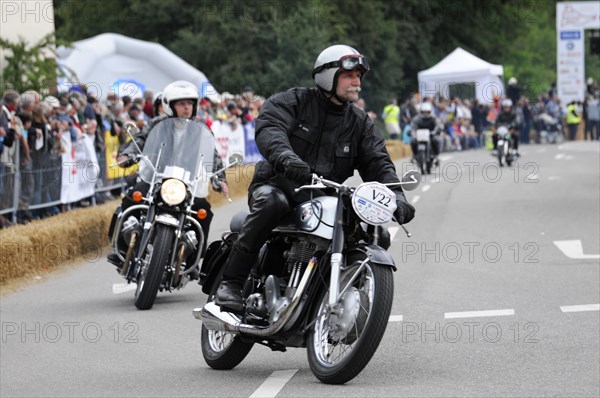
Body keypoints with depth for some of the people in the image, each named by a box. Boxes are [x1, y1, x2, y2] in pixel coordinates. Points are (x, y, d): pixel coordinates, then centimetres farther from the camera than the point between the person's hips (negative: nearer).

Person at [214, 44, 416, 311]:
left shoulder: (361, 123, 13)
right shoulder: (294, 101, -1)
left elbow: (377, 162, 3)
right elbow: (268, 127, -20)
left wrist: (396, 195, -19)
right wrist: (285, 156, -44)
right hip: (279, 183, -4)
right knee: (272, 202, -39)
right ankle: (231, 281, -32)